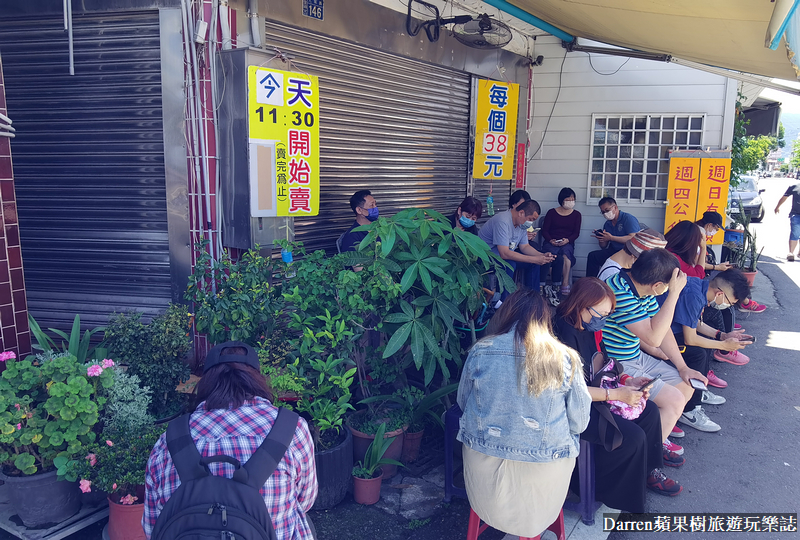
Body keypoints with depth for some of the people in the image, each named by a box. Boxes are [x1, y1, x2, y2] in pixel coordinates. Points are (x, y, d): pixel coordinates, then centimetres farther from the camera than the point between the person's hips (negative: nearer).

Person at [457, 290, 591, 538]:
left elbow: (463, 402, 7)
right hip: (543, 471, -1)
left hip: (483, 463, 1)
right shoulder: (565, 358, -10)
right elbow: (579, 423, -4)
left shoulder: (480, 351, -8)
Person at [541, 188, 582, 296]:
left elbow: (576, 233, 9)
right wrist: (550, 240, -11)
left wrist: (567, 240, -11)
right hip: (551, 243, 0)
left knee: (565, 253, -36)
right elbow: (544, 230, 8)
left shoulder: (576, 214, 17)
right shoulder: (551, 212, 12)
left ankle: (565, 283, -39)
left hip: (567, 243, 0)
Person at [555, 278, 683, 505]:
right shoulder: (565, 334, -26)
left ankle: (648, 468, 28)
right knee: (632, 436, -16)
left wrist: (626, 380, 1)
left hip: (594, 396, 10)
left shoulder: (590, 329, 5)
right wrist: (616, 394, -24)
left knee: (649, 410, 9)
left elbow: (602, 368, 18)